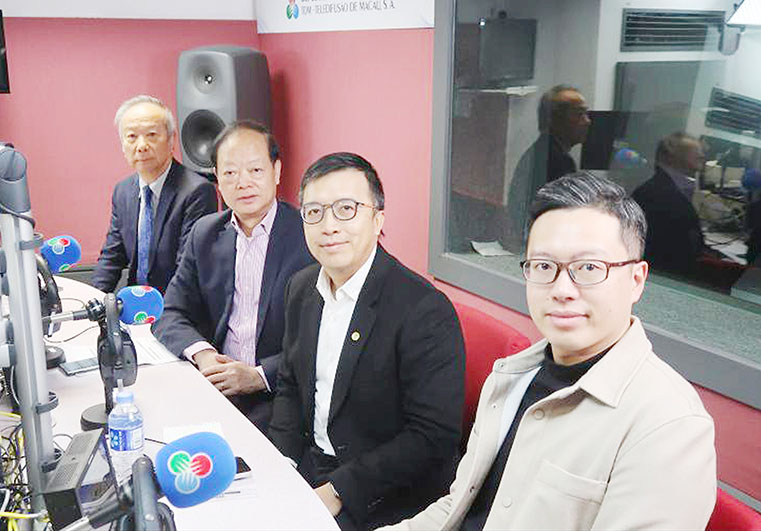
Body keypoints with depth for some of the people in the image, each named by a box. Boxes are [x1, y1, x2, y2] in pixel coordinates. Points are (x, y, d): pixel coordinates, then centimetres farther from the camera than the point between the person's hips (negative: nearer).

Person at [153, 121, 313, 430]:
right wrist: (202, 354, -11)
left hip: (281, 396, -4)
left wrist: (260, 376, -19)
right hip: (214, 386, 4)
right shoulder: (205, 234, 11)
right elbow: (171, 315, 10)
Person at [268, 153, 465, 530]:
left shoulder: (426, 311, -21)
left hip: (382, 500, -6)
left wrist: (337, 491, -19)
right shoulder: (302, 288, 3)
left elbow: (433, 436, -20)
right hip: (307, 468, 6)